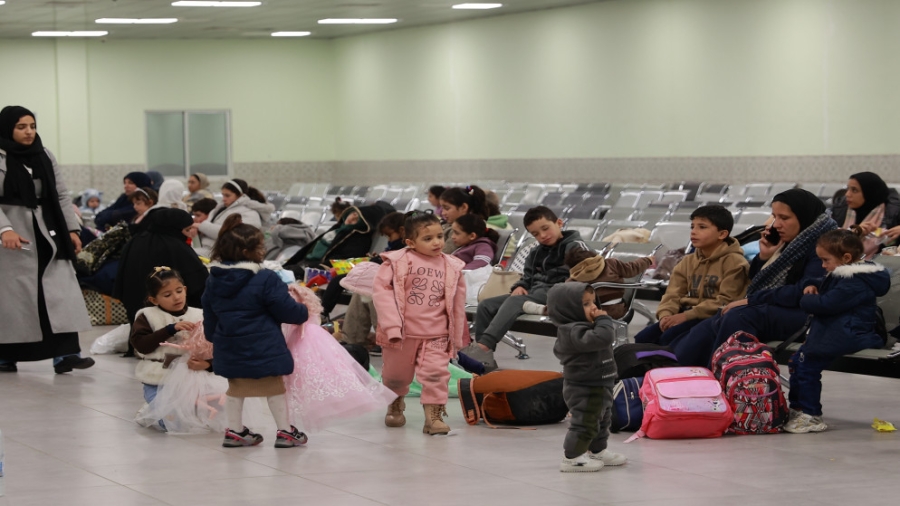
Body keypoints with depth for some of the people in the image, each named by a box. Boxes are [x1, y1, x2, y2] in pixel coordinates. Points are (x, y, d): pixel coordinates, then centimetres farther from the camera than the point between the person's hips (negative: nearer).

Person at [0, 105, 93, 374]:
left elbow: (62, 196, 14)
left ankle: (64, 352, -11)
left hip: (48, 232, 5)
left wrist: (72, 229, 7)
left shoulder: (45, 156, 11)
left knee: (60, 290, -6)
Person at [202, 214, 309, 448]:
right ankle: (285, 432, 14)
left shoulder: (213, 280, 3)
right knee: (275, 386, 8)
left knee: (236, 387, 18)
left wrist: (213, 337, 28)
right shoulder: (266, 279, -19)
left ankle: (235, 431, 22)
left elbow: (209, 316, 13)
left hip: (228, 348, 6)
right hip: (263, 348, -6)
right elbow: (287, 310, -14)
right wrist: (304, 311, 7)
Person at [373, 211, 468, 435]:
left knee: (436, 373, -12)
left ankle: (434, 415, -4)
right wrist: (391, 325, -18)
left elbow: (458, 304, 8)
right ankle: (395, 405, 41)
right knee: (396, 374, 15)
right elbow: (382, 291, -11)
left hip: (436, 335, 1)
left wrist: (457, 336, 10)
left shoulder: (452, 268, 1)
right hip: (403, 332, -1)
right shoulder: (397, 262, -8)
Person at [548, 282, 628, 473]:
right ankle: (572, 458, 3)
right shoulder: (575, 332, -28)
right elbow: (603, 337, -42)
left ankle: (598, 451, 38)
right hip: (585, 390, -11)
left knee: (602, 420, 24)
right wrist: (603, 320, -25)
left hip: (597, 387, 11)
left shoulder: (580, 328, 8)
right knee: (585, 422, -6)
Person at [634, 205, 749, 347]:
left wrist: (686, 316, -22)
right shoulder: (688, 262, 17)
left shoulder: (734, 262, -8)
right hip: (687, 315, 8)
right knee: (643, 337, -11)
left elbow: (726, 301, -18)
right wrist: (665, 315, -13)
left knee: (670, 338, -30)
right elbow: (673, 294, 11)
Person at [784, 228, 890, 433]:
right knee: (796, 361, 14)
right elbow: (825, 286, 35)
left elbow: (826, 304, -26)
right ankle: (797, 408, 22)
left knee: (808, 365, -16)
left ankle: (811, 416, -12)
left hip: (846, 336, -12)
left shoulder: (855, 283, -20)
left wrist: (806, 300, -8)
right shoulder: (842, 276, 16)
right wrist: (813, 286, 12)